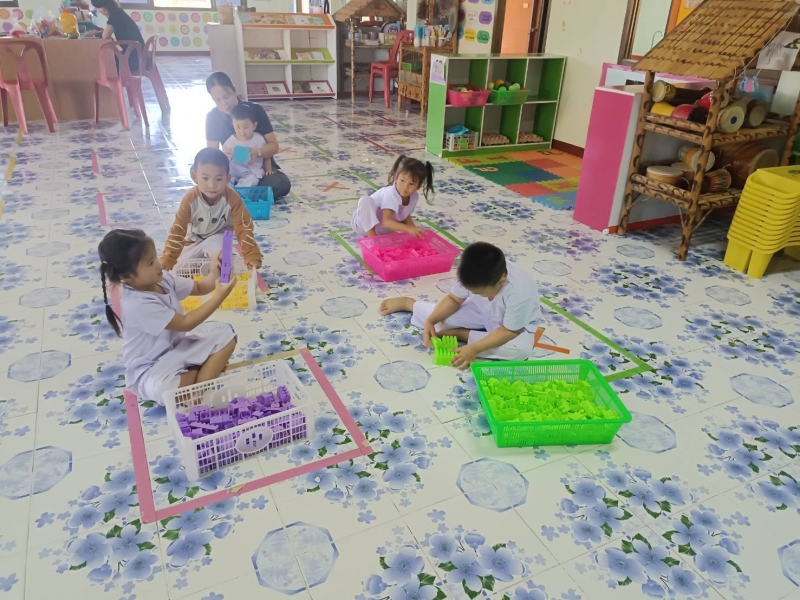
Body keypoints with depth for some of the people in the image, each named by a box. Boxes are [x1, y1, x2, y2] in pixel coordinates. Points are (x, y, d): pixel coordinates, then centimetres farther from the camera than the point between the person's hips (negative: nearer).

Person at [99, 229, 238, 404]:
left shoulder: (162, 279, -4)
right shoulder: (138, 305, -29)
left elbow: (199, 288, 7)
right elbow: (186, 323, -26)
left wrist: (214, 276, -17)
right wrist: (219, 296, -28)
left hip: (178, 347, 8)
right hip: (152, 369, -8)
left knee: (227, 337, -5)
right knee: (162, 389, -40)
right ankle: (207, 370, -11)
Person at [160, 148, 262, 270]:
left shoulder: (232, 199, -30)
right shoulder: (190, 199, -27)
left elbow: (244, 229, -26)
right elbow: (177, 230, -23)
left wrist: (253, 259, -34)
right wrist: (166, 262, -27)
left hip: (218, 235, -2)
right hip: (194, 239, 2)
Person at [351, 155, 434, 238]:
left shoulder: (415, 196, -12)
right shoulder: (390, 194, -33)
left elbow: (406, 216, 3)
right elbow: (386, 221, -42)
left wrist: (414, 229, -16)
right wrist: (409, 229, -53)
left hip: (381, 229, 7)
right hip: (364, 224, -7)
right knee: (366, 200, -36)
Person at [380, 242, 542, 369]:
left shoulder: (520, 293, -41)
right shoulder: (475, 278, -27)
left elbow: (509, 331, -31)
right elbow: (453, 299, -12)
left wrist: (474, 348, -38)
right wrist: (430, 321, -26)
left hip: (517, 324, -4)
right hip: (483, 311, 4)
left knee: (521, 349, -34)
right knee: (442, 313, -10)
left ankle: (460, 333, -19)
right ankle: (408, 303, 21)